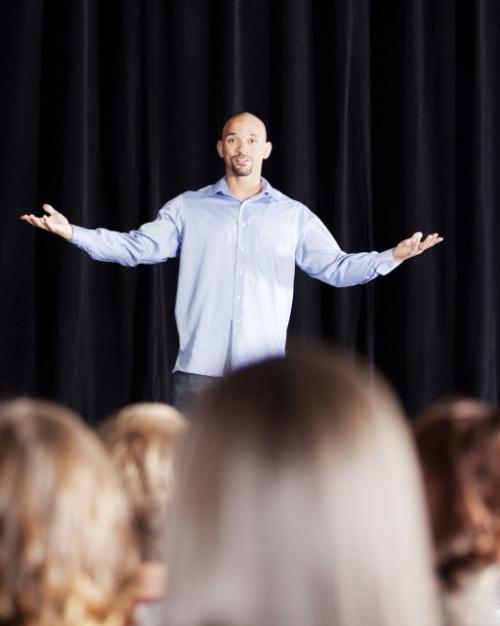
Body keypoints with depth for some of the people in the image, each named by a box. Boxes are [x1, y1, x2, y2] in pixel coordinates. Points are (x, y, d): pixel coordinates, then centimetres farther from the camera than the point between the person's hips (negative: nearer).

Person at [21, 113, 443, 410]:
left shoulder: (293, 215, 10)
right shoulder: (190, 208, 10)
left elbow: (336, 267, 4)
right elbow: (137, 247, 3)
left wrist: (391, 257, -13)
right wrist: (72, 233, -11)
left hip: (264, 371, 0)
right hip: (200, 368, 0)